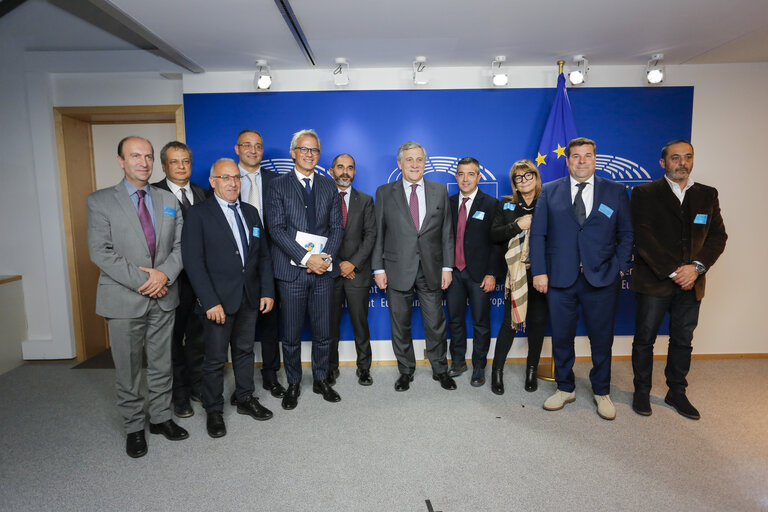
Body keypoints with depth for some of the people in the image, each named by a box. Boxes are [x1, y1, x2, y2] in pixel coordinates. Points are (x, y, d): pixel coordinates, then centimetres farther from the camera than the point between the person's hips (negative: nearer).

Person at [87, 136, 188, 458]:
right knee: (127, 370, 10)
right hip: (124, 299, -3)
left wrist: (165, 274, -14)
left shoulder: (169, 200, 8)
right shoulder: (100, 201, -3)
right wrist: (140, 281, -17)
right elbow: (100, 252, -11)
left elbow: (181, 244, 4)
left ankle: (161, 417, 31)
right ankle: (134, 428, 27)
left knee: (161, 365, 14)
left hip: (163, 298, 3)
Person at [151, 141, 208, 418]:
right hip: (171, 279, -4)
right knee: (174, 338, 10)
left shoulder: (202, 194, 8)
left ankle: (197, 385, 33)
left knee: (198, 336, 16)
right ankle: (179, 394, 25)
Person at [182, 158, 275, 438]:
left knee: (245, 351, 17)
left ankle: (246, 399, 34)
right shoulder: (198, 214, -6)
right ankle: (214, 411, 25)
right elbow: (193, 261, -11)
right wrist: (210, 302, -17)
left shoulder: (250, 212, 11)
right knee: (215, 359, 7)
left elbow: (263, 255, 11)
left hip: (249, 298, 5)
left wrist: (267, 290, 3)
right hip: (219, 300, -5)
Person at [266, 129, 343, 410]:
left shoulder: (328, 186, 12)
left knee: (323, 332, 11)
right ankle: (293, 384, 26)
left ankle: (321, 380, 30)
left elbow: (337, 226, 7)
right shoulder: (279, 185, 1)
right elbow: (277, 229, -8)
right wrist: (306, 258, -16)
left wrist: (326, 256, -10)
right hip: (292, 271, -2)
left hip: (323, 270, 3)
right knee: (292, 334, 8)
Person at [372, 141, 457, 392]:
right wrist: (378, 268, -4)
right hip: (398, 270, -1)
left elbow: (447, 232, 7)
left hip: (431, 269, 1)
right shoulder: (385, 192, 4)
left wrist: (447, 267, 1)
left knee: (436, 323, 8)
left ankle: (440, 370, 28)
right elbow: (378, 233, 2)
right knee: (400, 324, 10)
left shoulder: (440, 191, 7)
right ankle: (406, 371, 28)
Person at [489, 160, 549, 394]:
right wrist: (517, 225, -14)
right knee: (510, 322, 1)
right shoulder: (506, 205, 8)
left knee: (538, 322, 8)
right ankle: (497, 371, 16)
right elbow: (494, 234, -3)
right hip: (516, 272, 0)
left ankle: (532, 370, 26)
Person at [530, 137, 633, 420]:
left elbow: (626, 234, 7)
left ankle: (602, 392, 30)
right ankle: (565, 388, 29)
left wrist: (620, 268, -3)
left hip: (602, 279, 0)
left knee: (602, 338, 10)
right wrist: (539, 271, -5)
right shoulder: (549, 191, 5)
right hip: (560, 279, 0)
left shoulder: (616, 192, 7)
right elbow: (538, 234, 2)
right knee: (561, 337, 9)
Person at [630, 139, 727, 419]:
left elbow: (718, 236, 6)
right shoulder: (645, 193, -2)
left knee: (683, 341, 13)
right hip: (654, 281, -4)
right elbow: (643, 237, -11)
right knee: (645, 339, 6)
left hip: (691, 283, 4)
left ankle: (677, 393, 30)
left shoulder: (708, 195, 11)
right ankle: (642, 392, 22)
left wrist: (696, 267, -10)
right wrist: (672, 271, -15)